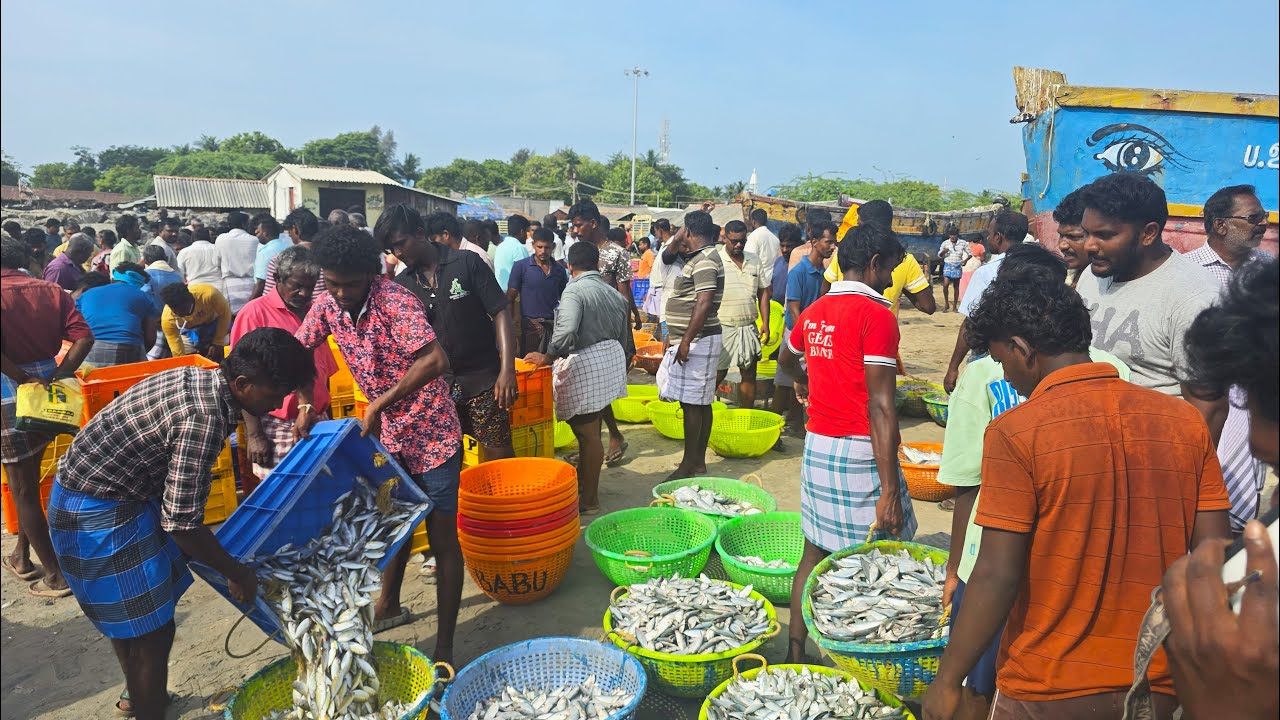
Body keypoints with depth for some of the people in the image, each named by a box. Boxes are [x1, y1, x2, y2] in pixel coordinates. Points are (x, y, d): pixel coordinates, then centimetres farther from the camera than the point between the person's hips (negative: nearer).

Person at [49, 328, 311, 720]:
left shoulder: (204, 378, -3)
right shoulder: (204, 417, -31)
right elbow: (182, 523, -28)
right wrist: (238, 573, -13)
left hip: (111, 491, 10)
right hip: (98, 513, -10)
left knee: (127, 613, 26)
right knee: (151, 629, 1)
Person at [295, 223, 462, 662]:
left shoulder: (395, 301, -24)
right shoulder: (327, 305, -3)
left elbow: (436, 362, -36)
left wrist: (379, 404, -31)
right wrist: (306, 403, -2)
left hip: (431, 433, -7)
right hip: (387, 433, 7)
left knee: (442, 538, 0)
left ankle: (444, 647, 9)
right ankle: (389, 606, 45)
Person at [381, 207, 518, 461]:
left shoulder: (467, 263, -6)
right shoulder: (401, 285, 5)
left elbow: (500, 313, -8)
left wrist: (507, 369, -18)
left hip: (482, 379, -3)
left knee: (500, 456, 1)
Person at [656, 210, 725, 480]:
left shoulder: (704, 261, -16)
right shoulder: (703, 257, 15)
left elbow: (704, 304, -25)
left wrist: (686, 341, -25)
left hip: (697, 341, -10)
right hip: (699, 340, 10)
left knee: (692, 403, -5)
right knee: (701, 403, 12)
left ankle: (689, 465, 2)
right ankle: (699, 461, 19)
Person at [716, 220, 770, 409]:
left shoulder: (755, 261, 8)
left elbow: (763, 293, 12)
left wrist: (765, 324, 4)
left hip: (749, 326, 5)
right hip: (723, 327, -4)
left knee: (749, 374, 9)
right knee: (718, 374, 1)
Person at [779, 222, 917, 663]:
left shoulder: (814, 311, 9)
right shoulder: (876, 315, -13)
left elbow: (786, 358, 30)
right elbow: (880, 408, -19)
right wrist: (889, 489, -18)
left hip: (816, 444, 7)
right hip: (859, 449, -7)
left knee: (815, 552, 15)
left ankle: (796, 654, 25)